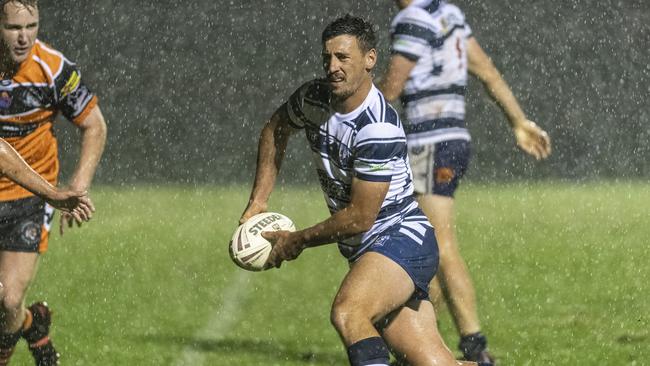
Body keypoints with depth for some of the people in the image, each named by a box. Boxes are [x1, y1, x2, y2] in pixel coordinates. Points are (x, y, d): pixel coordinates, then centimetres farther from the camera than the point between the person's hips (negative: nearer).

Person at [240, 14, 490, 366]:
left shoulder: (379, 129, -22)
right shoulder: (314, 98, 1)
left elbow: (360, 217, -19)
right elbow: (275, 129, 23)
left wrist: (298, 241, -7)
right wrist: (258, 200, 16)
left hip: (402, 238, -8)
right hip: (366, 251, 8)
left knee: (347, 313, -35)